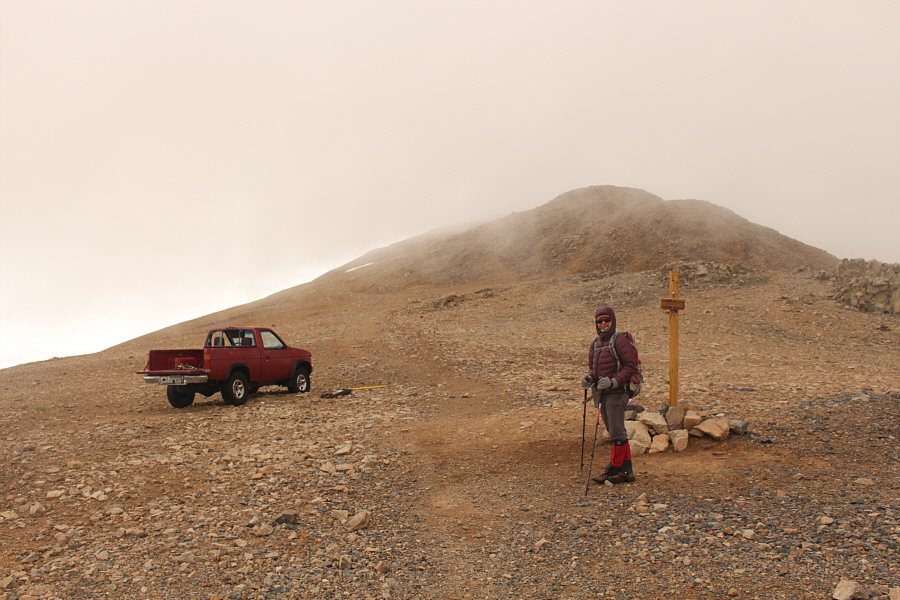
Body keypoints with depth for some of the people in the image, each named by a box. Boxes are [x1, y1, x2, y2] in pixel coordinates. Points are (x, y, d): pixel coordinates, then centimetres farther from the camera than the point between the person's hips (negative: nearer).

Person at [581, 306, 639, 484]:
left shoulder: (620, 341, -8)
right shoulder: (595, 344, 15)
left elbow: (631, 366, -13)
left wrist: (613, 381, -22)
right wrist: (589, 378, -1)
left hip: (616, 394, -8)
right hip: (602, 395, 8)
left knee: (617, 433, -4)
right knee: (615, 432, 13)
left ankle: (614, 468, 5)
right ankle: (627, 470, 21)